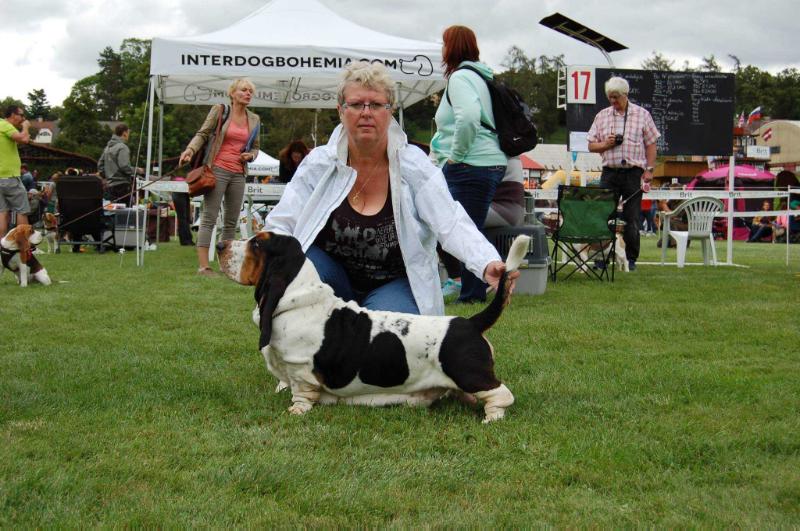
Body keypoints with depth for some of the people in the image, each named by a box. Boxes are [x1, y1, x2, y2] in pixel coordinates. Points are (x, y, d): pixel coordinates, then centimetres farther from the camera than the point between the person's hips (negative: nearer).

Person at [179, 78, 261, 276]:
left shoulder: (254, 120, 13)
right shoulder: (219, 111, 0)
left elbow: (255, 147, 23)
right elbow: (203, 133, -2)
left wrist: (250, 155, 0)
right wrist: (191, 149, -19)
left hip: (238, 174, 5)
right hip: (217, 170, -5)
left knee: (232, 220, 8)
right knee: (209, 218, -8)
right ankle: (203, 266, -10)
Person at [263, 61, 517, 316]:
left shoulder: (415, 167, -10)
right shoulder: (318, 164, -5)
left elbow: (451, 225, -20)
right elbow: (279, 226, -4)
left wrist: (488, 264, -39)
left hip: (396, 285, -1)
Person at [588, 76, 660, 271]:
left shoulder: (642, 115, 5)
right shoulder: (602, 116, 11)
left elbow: (650, 144, 5)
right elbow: (591, 145, 13)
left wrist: (649, 169, -3)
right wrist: (606, 144, -7)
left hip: (634, 173, -2)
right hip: (609, 172, 2)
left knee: (631, 218, 0)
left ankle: (631, 259, 8)